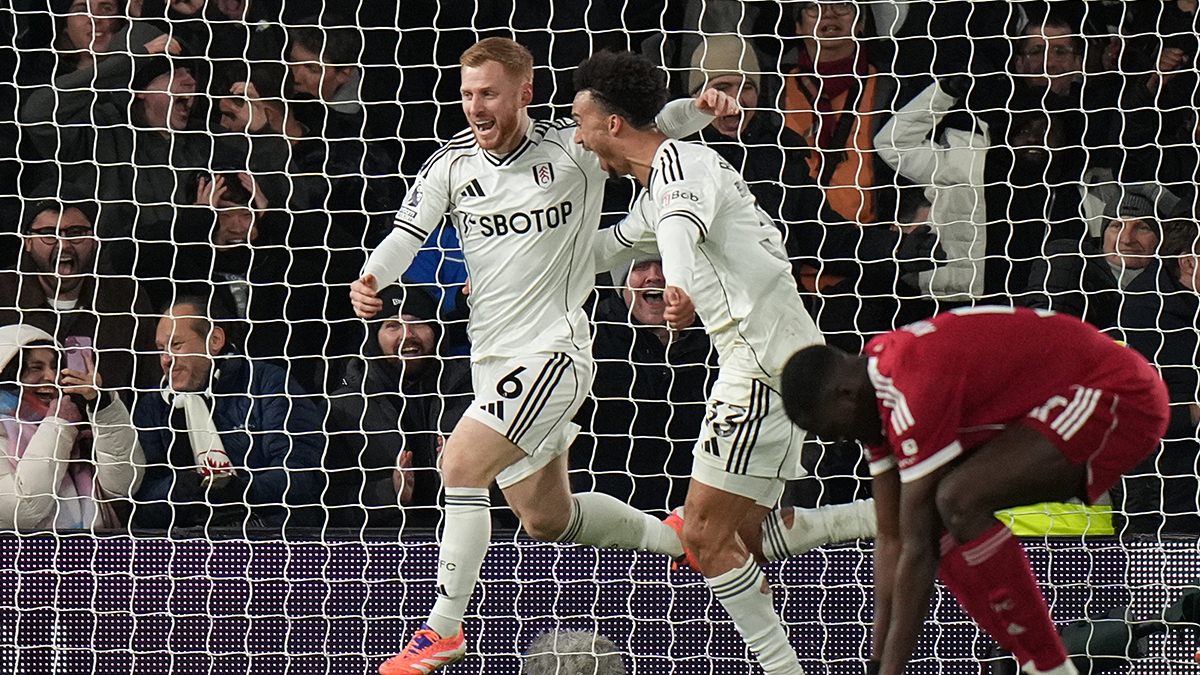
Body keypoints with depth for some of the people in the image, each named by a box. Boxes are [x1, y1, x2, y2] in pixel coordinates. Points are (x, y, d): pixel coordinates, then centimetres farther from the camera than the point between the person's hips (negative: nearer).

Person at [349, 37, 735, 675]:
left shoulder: (573, 149, -9)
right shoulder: (450, 164, 1)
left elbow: (656, 126, -1)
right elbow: (406, 235, -3)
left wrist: (700, 109, -23)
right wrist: (371, 279, -24)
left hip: (553, 350, -6)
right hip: (492, 359, 6)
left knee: (461, 462, -22)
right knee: (545, 519, 15)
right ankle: (677, 537, 39)